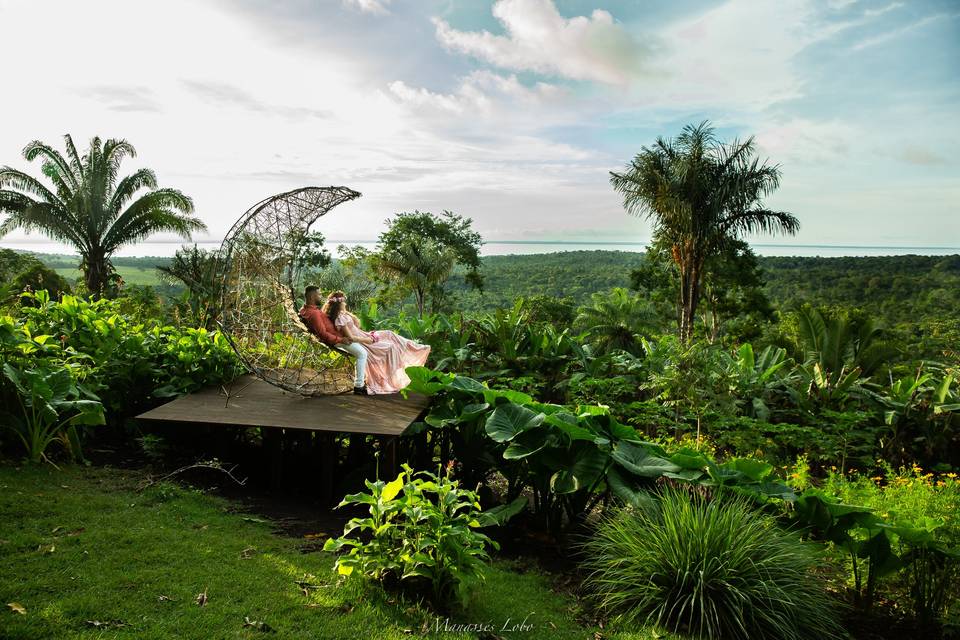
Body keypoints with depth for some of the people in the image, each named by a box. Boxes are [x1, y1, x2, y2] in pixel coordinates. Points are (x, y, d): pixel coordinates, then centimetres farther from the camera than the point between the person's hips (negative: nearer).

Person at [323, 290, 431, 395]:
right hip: (360, 343, -10)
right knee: (389, 347, -6)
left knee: (389, 334, 9)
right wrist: (368, 340, -18)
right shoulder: (340, 319, -25)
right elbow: (351, 337, -27)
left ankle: (419, 348, 12)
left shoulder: (343, 315, 5)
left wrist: (349, 313, 3)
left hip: (362, 336, 10)